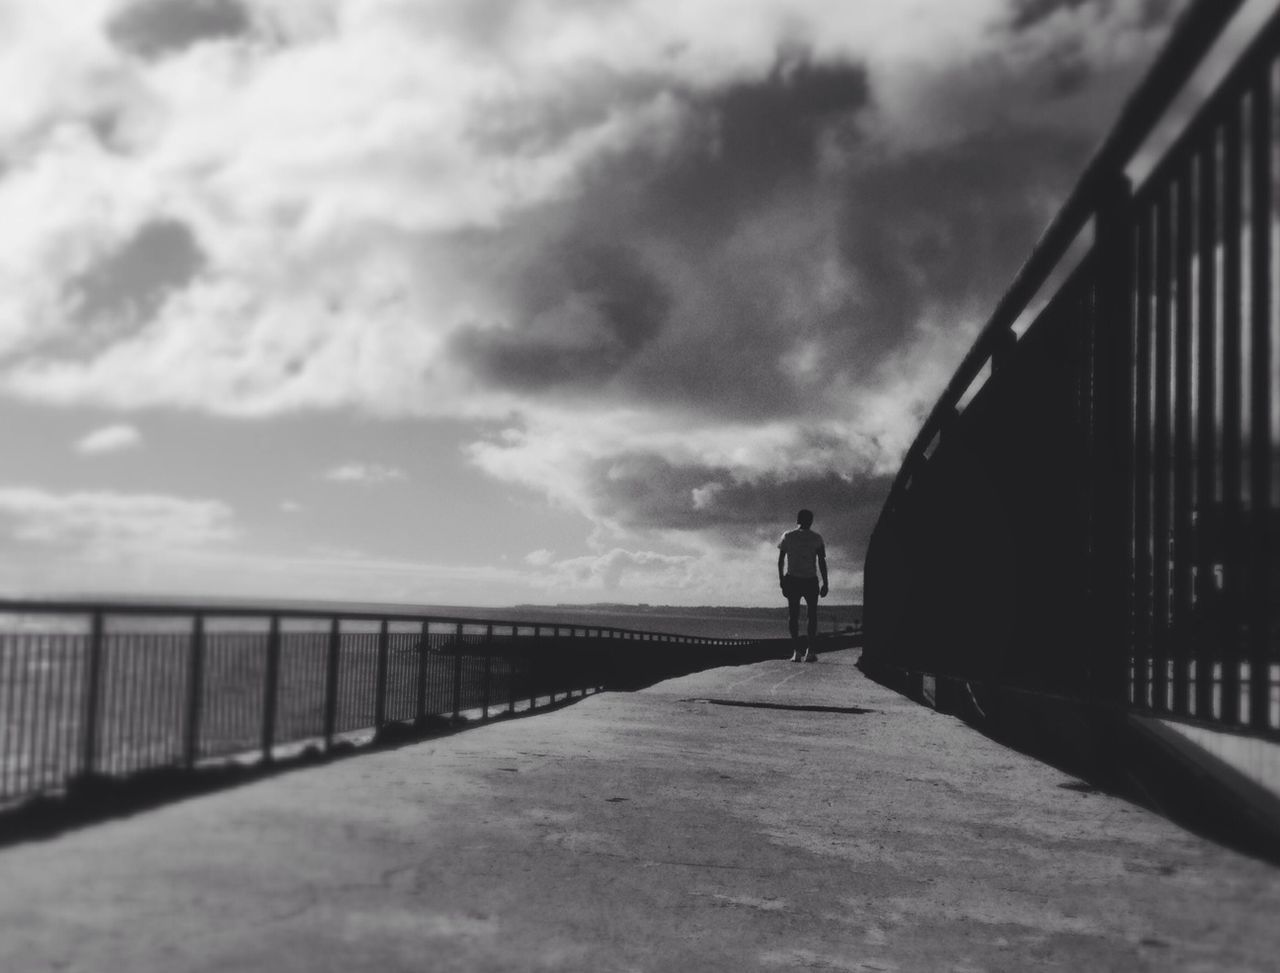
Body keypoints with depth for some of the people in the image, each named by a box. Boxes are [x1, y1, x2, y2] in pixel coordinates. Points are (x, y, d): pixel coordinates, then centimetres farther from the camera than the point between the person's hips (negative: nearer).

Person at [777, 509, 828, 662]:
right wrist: (825, 583, 3)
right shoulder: (816, 538, 4)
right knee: (812, 614, 10)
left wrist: (781, 580, 8)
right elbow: (822, 562, 0)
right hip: (810, 580, 0)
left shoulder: (788, 536, 6)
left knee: (793, 615, 4)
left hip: (792, 580, 0)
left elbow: (780, 560, 2)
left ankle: (796, 651, -8)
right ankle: (810, 650, -2)